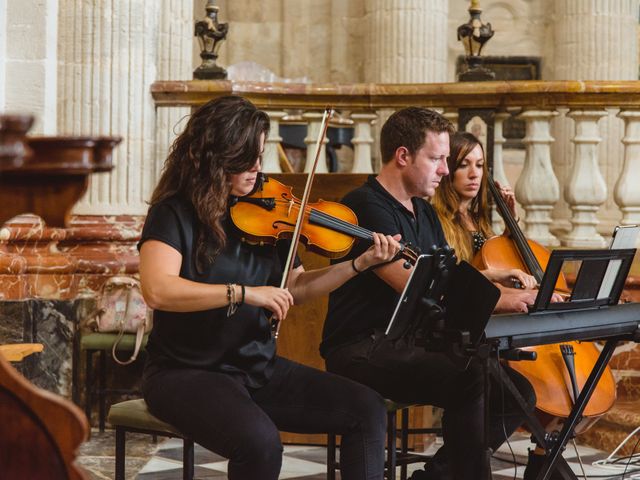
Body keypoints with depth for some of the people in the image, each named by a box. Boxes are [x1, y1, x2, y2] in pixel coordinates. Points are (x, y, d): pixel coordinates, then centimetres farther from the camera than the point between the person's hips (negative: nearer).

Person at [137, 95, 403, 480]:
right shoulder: (175, 213, -11)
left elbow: (296, 288, 13)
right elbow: (157, 290, -28)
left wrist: (362, 262, 2)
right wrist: (245, 292, -30)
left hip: (260, 368, 7)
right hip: (189, 373, -6)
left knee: (368, 408, -5)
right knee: (260, 441, -34)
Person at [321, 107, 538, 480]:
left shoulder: (424, 213, 18)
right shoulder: (366, 207, -12)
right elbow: (412, 284, -22)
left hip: (415, 344, 9)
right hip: (363, 349, -9)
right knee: (469, 378, -32)